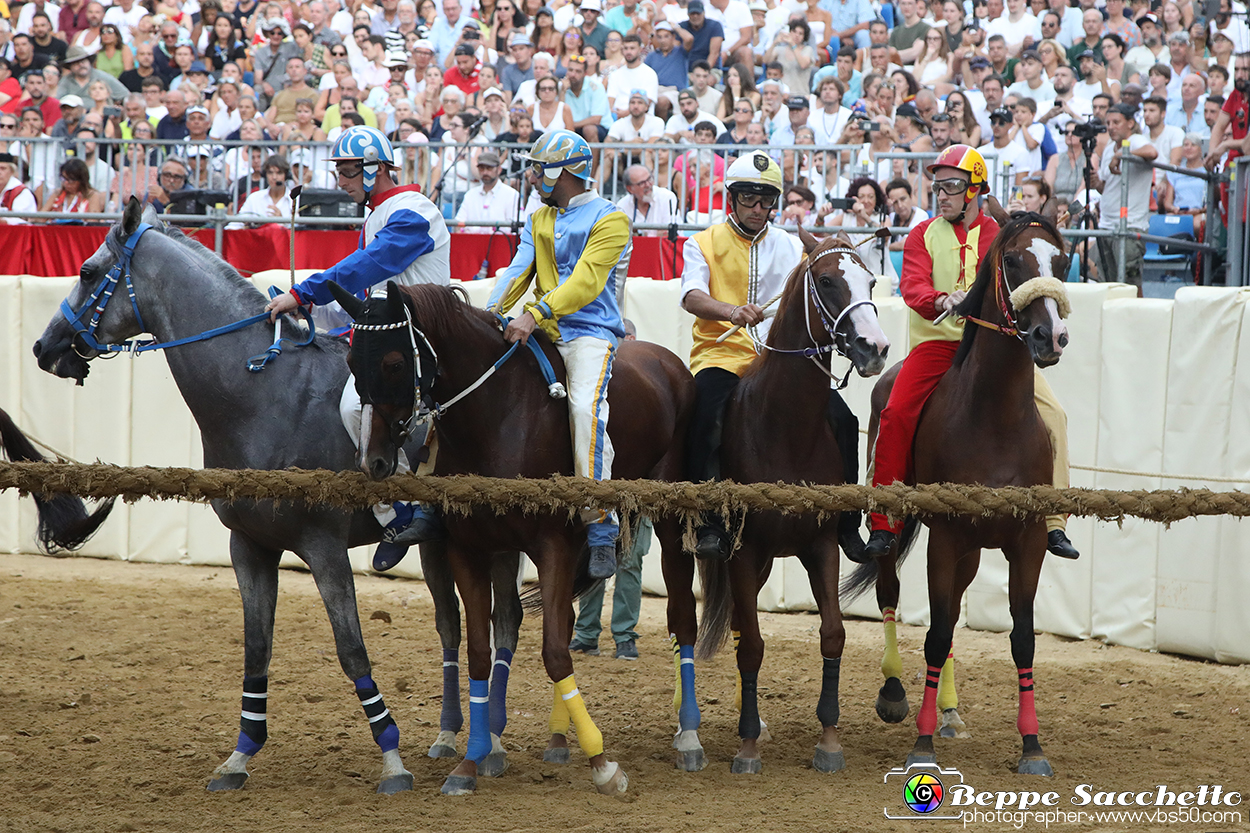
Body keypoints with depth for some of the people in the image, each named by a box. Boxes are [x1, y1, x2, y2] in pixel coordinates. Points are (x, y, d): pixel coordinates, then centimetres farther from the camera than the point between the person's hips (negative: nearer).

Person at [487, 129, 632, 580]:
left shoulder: (609, 219, -2)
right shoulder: (539, 220, 22)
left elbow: (585, 281, -14)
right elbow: (520, 271, 11)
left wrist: (536, 314, -26)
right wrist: (490, 313, -7)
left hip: (590, 330, -8)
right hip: (542, 334, 8)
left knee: (585, 406, -30)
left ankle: (600, 524, -31)